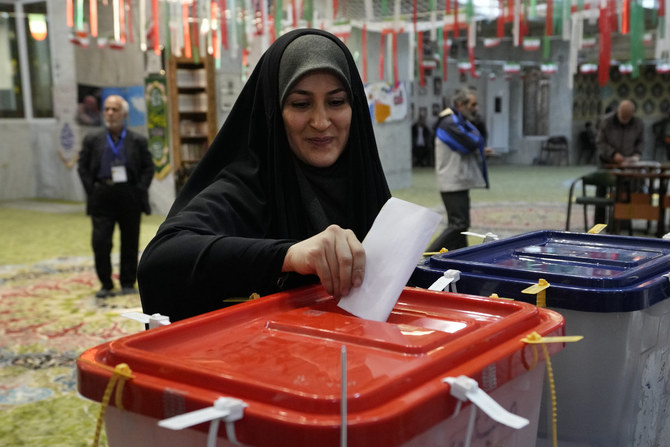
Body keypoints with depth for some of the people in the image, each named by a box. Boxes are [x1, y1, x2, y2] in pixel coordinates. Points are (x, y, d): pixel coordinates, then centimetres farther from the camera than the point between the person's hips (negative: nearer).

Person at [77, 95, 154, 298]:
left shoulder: (137, 141, 4)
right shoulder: (92, 140, 7)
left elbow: (148, 167, 5)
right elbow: (83, 167, 8)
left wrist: (140, 190, -6)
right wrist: (92, 191, -3)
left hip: (130, 197, 0)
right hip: (102, 196, 0)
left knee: (130, 243, 7)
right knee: (100, 242, -6)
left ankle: (128, 283, 20)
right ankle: (106, 284, 8)